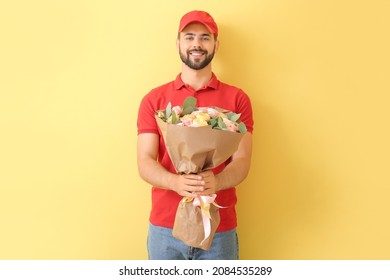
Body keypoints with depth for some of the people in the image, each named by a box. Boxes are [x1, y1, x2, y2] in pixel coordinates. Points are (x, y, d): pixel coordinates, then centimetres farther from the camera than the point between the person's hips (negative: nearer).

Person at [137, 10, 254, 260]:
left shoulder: (237, 99, 2)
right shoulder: (154, 100, 3)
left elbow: (242, 161, -4)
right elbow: (145, 163, -3)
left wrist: (216, 182, -25)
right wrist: (176, 182, -23)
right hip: (164, 229, 1)